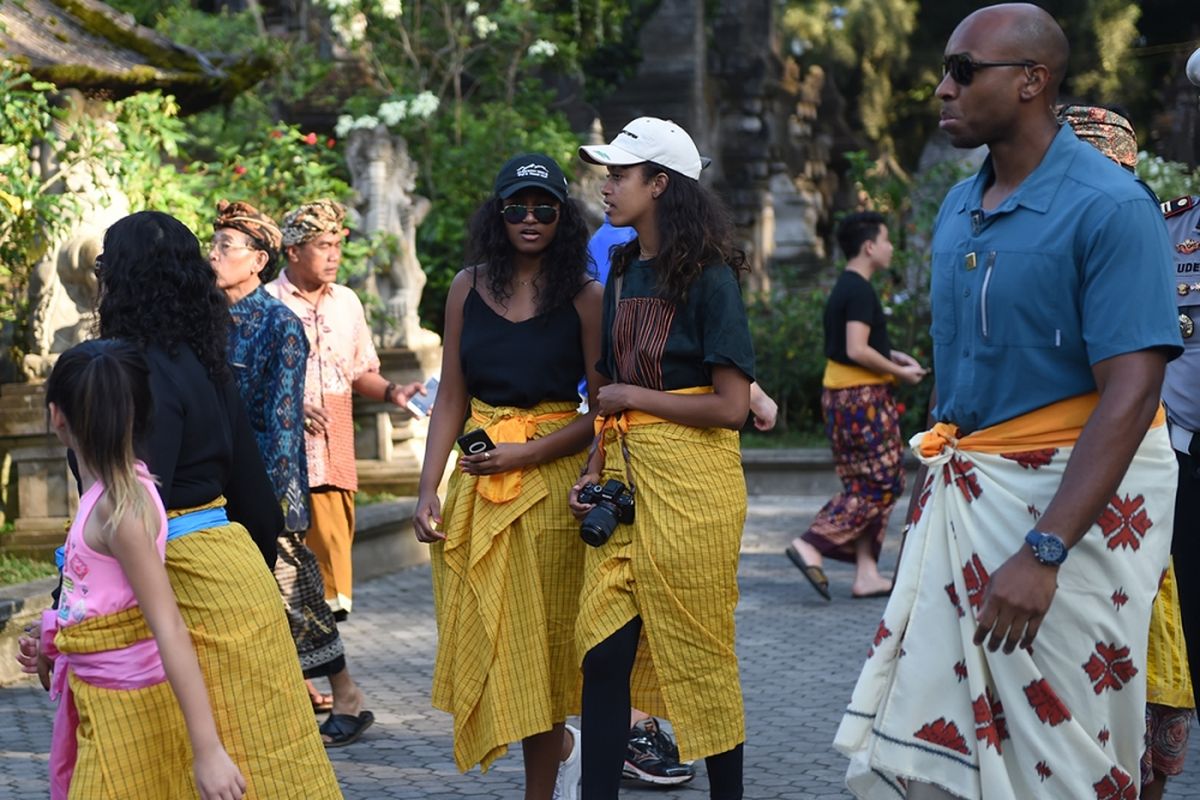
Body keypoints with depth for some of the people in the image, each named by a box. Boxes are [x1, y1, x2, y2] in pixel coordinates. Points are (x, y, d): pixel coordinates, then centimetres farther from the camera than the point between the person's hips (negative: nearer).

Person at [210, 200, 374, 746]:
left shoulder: (279, 324, -10)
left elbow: (283, 414, -14)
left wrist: (275, 494, -18)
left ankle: (347, 696, 8)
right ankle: (300, 688, 23)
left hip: (266, 475, -7)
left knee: (287, 585, -4)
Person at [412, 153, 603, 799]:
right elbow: (450, 396, 6)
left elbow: (602, 407, -6)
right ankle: (562, 745, 33)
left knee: (535, 638, 2)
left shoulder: (583, 296, -4)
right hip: (478, 475, 4)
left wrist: (529, 453, -17)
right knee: (482, 636, 7)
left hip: (551, 478, -4)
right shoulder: (470, 286, 5)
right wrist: (428, 490, -1)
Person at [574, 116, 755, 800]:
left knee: (699, 653, 3)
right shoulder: (624, 273, 14)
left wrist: (632, 398, -8)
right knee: (603, 650, 1)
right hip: (626, 475, 6)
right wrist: (593, 473, 5)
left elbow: (731, 407, -13)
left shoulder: (710, 276, -7)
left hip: (691, 479, -6)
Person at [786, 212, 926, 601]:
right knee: (882, 483, -6)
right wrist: (900, 372, -10)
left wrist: (892, 355, 16)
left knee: (866, 485, 11)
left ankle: (867, 573, 10)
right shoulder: (861, 291, -15)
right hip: (863, 397, -10)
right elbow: (857, 351, -23)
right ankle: (812, 545, -12)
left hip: (840, 394, 10)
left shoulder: (843, 288, 16)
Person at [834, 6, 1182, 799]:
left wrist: (1042, 553, -26)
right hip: (964, 491, 7)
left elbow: (1131, 393, -21)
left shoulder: (1109, 206, -15)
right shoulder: (959, 209, 8)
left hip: (1077, 493, -7)